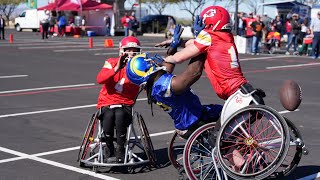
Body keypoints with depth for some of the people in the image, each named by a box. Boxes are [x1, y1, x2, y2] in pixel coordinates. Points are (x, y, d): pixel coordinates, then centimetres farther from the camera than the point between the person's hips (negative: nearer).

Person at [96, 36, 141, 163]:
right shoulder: (112, 63, 1)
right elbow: (100, 79, -18)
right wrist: (117, 68, -30)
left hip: (126, 105, 1)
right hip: (107, 103, 0)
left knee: (120, 115, -34)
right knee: (108, 115, -33)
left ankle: (120, 152, -15)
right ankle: (109, 151, -7)